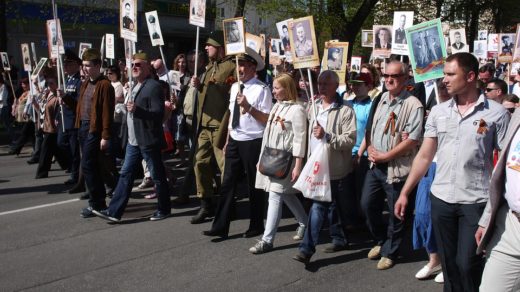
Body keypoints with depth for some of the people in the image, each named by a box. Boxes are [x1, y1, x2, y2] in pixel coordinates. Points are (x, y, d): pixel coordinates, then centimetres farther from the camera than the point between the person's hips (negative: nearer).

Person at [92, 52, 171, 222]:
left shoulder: (153, 87, -13)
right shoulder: (136, 87, 17)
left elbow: (158, 114, -21)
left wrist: (137, 110, -29)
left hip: (148, 141, -9)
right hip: (133, 141, 9)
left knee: (157, 176, 3)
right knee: (125, 175, 7)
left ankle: (164, 210, 17)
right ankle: (114, 211, 9)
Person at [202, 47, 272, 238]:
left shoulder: (261, 90, -12)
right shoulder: (235, 87, 11)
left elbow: (267, 120, -15)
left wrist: (248, 107, -26)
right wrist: (227, 141, 17)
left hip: (252, 143, -6)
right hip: (234, 142, 6)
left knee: (254, 185, 6)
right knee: (228, 183, 6)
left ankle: (256, 226, 22)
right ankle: (220, 227, 11)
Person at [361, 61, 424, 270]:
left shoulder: (413, 105, -14)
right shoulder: (381, 99, 9)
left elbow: (412, 140, -19)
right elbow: (370, 127, 16)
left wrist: (385, 156, -16)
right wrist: (370, 147, -3)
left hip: (397, 168, -7)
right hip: (375, 165, 7)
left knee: (395, 213, 6)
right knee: (368, 205, 13)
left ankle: (389, 252, 24)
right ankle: (382, 241, 35)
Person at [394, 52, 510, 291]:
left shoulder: (496, 114, -6)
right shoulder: (438, 112, 5)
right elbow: (424, 156, 8)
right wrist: (404, 192, 5)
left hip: (476, 202, -4)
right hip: (441, 199, 4)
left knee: (468, 265, -1)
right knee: (449, 264, 14)